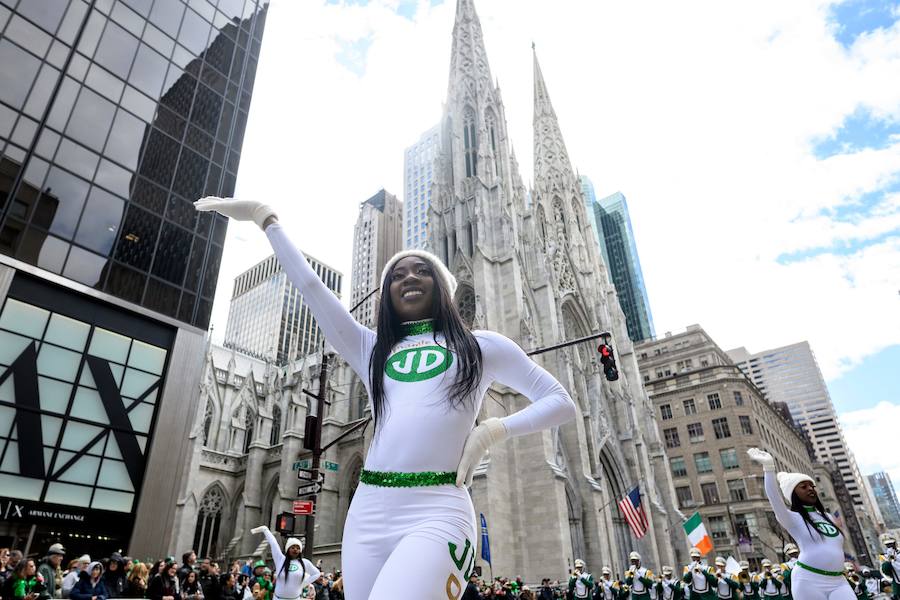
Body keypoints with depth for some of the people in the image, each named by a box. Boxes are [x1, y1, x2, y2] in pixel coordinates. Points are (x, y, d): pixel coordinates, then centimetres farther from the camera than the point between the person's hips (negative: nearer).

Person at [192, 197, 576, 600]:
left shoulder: (480, 347, 10)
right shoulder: (370, 349, 18)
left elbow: (561, 403, 11)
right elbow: (310, 286, 15)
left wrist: (494, 430, -4)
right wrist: (265, 218, 14)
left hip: (436, 512, -4)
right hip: (368, 511, 4)